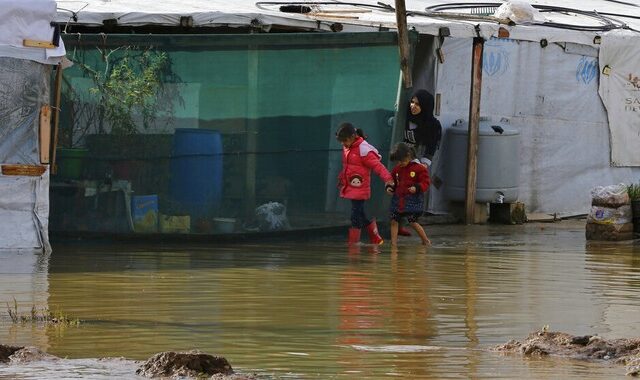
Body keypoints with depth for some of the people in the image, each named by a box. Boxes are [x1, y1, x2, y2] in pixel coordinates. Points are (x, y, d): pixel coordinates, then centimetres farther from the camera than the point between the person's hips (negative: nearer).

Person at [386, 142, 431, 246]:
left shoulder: (419, 168, -8)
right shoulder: (397, 169, 9)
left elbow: (425, 182, -8)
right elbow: (392, 180, 22)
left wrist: (417, 188, -26)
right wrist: (389, 187, 2)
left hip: (413, 200, -6)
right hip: (398, 199, 6)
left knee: (413, 222, -6)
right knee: (394, 221, 1)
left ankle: (425, 240, 11)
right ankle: (393, 243, 7)